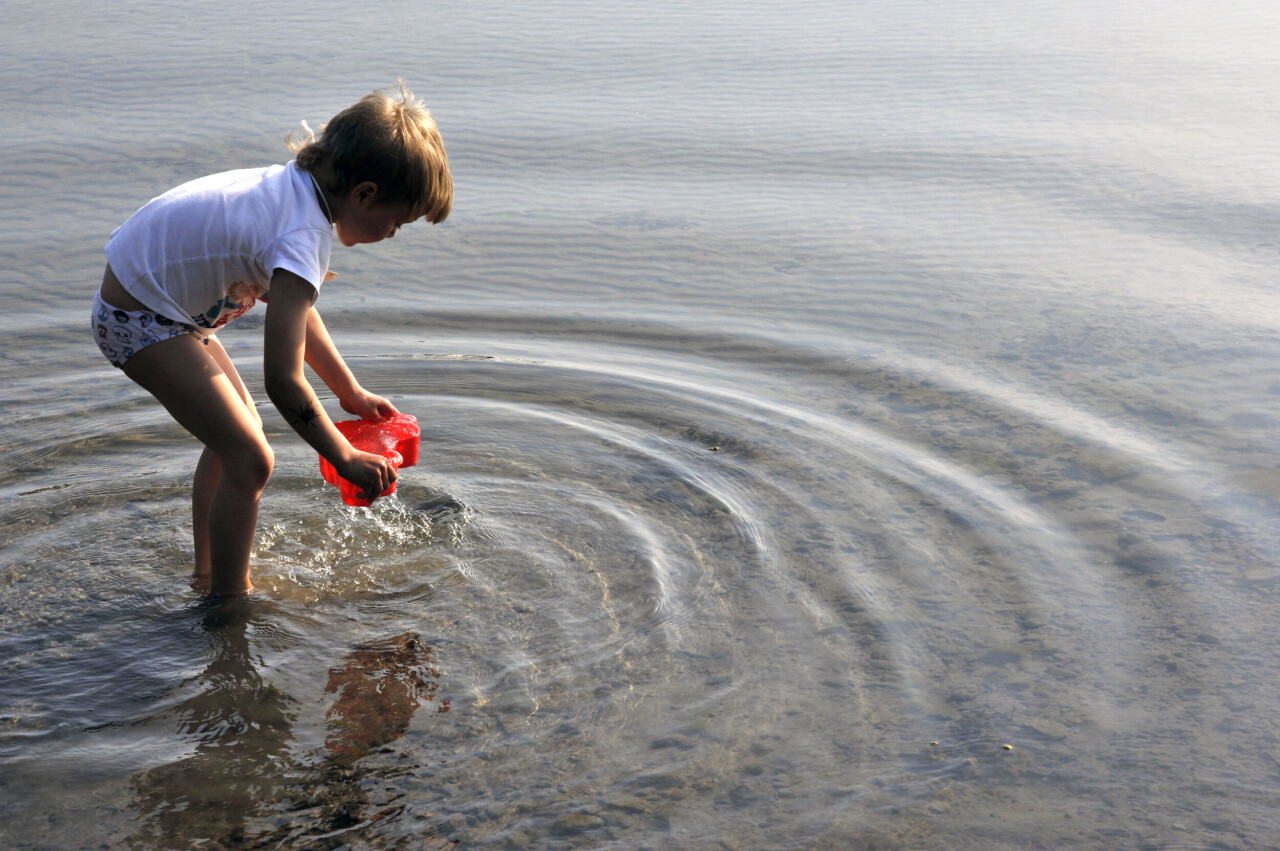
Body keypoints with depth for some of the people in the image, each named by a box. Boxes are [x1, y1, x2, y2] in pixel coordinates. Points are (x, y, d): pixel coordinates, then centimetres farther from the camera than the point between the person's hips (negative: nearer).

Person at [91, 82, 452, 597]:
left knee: (237, 435, 19)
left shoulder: (297, 188, 1)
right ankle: (228, 597, 4)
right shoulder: (304, 237, -29)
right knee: (249, 460, -10)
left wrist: (351, 393, 19)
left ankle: (208, 575, 32)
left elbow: (295, 311, 16)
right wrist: (345, 458, -19)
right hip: (143, 322, -10)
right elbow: (282, 379, -30)